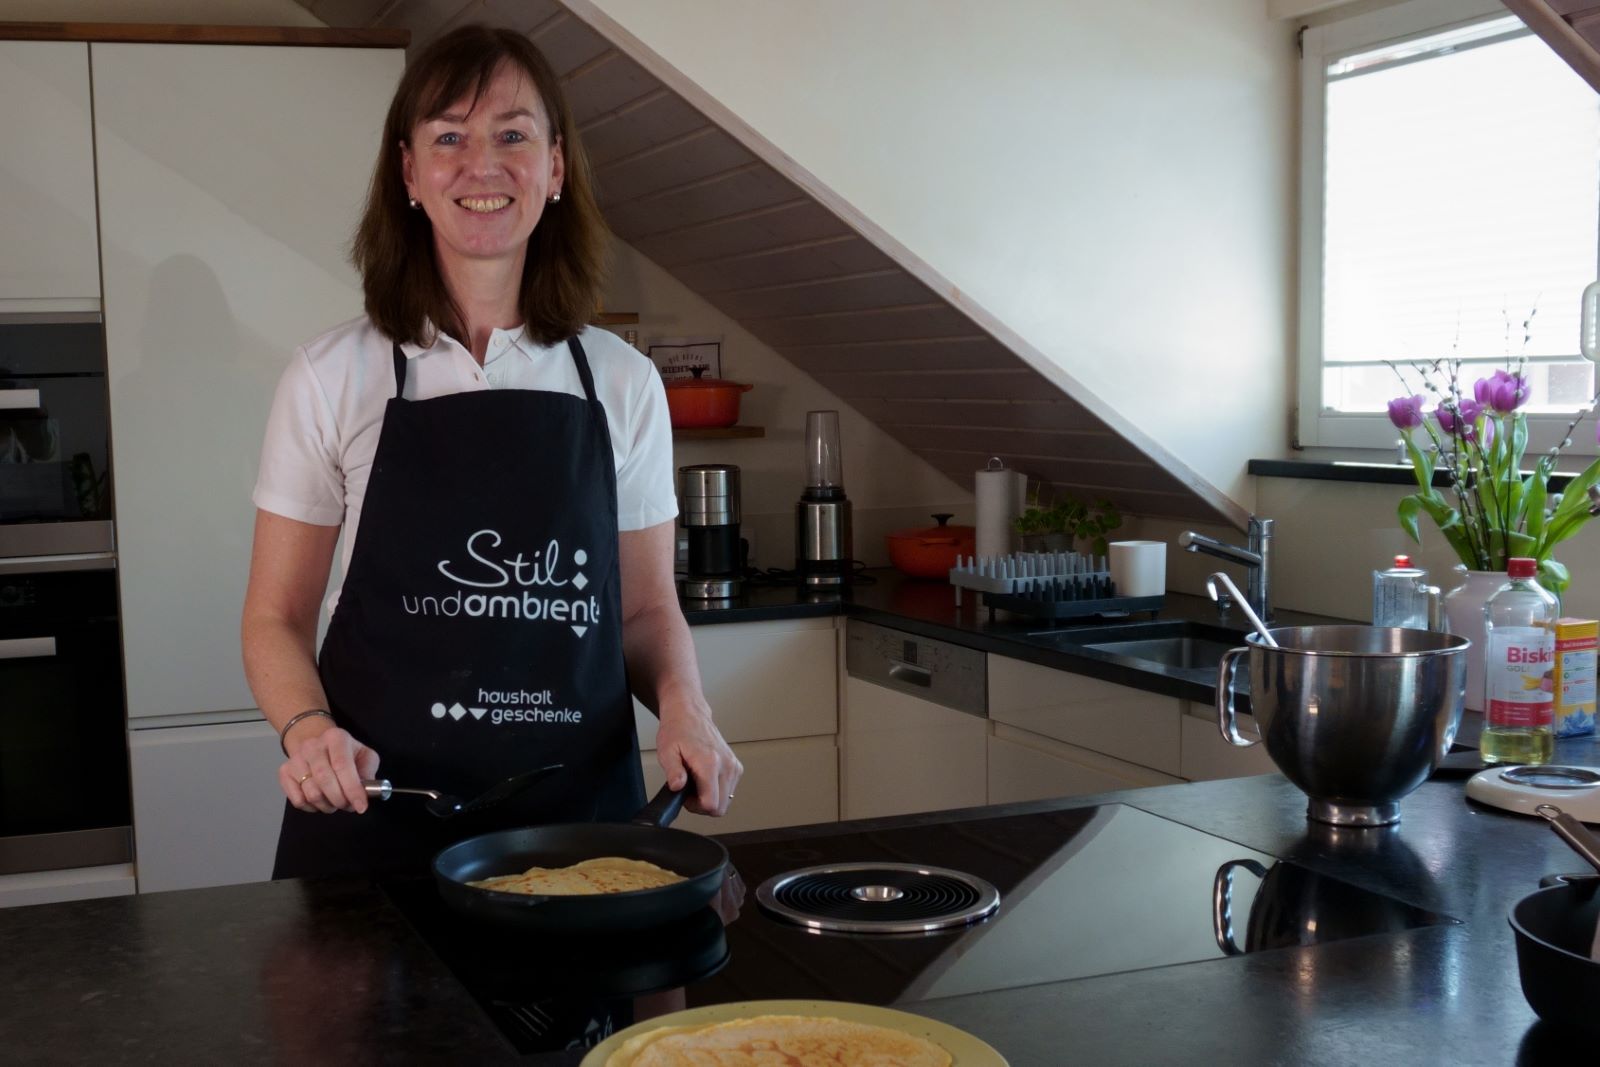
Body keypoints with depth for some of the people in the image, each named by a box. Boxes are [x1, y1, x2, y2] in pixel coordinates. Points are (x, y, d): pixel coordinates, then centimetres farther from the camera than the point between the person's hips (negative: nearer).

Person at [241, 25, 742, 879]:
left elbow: (645, 609, 11)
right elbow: (275, 619, 2)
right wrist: (308, 727, -17)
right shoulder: (332, 378, -1)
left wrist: (683, 705, -9)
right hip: (378, 816, -1)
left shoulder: (623, 383, 4)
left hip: (583, 809, 2)